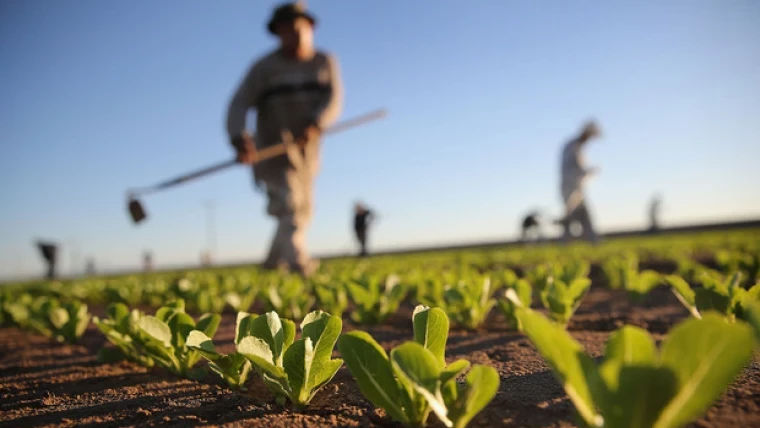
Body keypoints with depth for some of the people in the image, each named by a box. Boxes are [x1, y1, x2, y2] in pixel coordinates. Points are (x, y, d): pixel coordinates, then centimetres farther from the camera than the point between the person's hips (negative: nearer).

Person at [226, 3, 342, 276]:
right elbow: (238, 105, -14)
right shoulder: (264, 67, -5)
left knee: (301, 212, 14)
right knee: (288, 206, -19)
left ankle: (272, 264, 32)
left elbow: (334, 100, -11)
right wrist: (240, 139, -32)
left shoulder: (325, 63, 4)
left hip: (306, 151, 5)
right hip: (273, 149, -4)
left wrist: (314, 125, -31)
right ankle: (300, 265, -29)